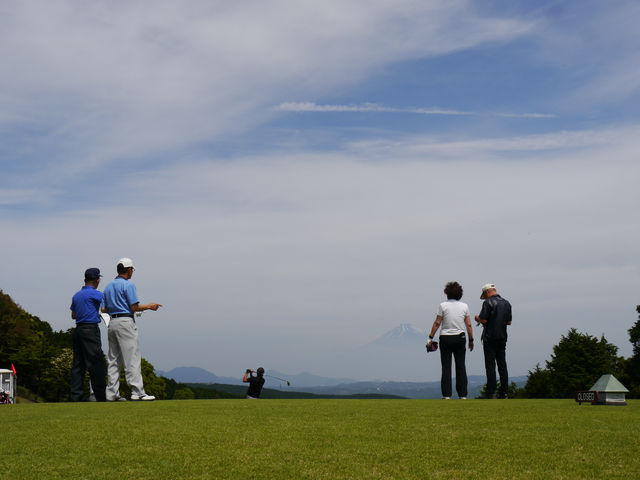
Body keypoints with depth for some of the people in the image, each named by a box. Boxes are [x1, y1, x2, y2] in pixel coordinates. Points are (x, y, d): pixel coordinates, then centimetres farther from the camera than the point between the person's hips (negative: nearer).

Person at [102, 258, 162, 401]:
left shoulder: (108, 287, 16)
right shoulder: (128, 285, -7)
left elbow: (104, 309, 17)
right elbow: (134, 307, -12)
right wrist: (149, 306, 3)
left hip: (112, 323, 8)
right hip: (125, 322, -8)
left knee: (113, 360, 9)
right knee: (132, 358, -9)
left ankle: (112, 393, 8)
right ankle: (137, 392, -13)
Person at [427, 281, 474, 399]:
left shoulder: (443, 306, -5)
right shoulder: (464, 306, 3)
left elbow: (437, 323, -5)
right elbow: (469, 325, 3)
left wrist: (430, 338, 2)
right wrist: (471, 340, 12)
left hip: (446, 338, -2)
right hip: (460, 338, 2)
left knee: (446, 367, 1)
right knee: (461, 366, 6)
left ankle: (447, 395, -1)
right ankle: (463, 395, 5)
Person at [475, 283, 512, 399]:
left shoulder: (488, 302, -10)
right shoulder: (506, 303, 11)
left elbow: (483, 320, -16)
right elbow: (509, 322, 14)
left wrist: (477, 318, 5)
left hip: (490, 338, -6)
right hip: (502, 337, 6)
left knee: (490, 365, -4)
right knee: (502, 365, 8)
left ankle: (491, 393, -7)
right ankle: (504, 392, 7)